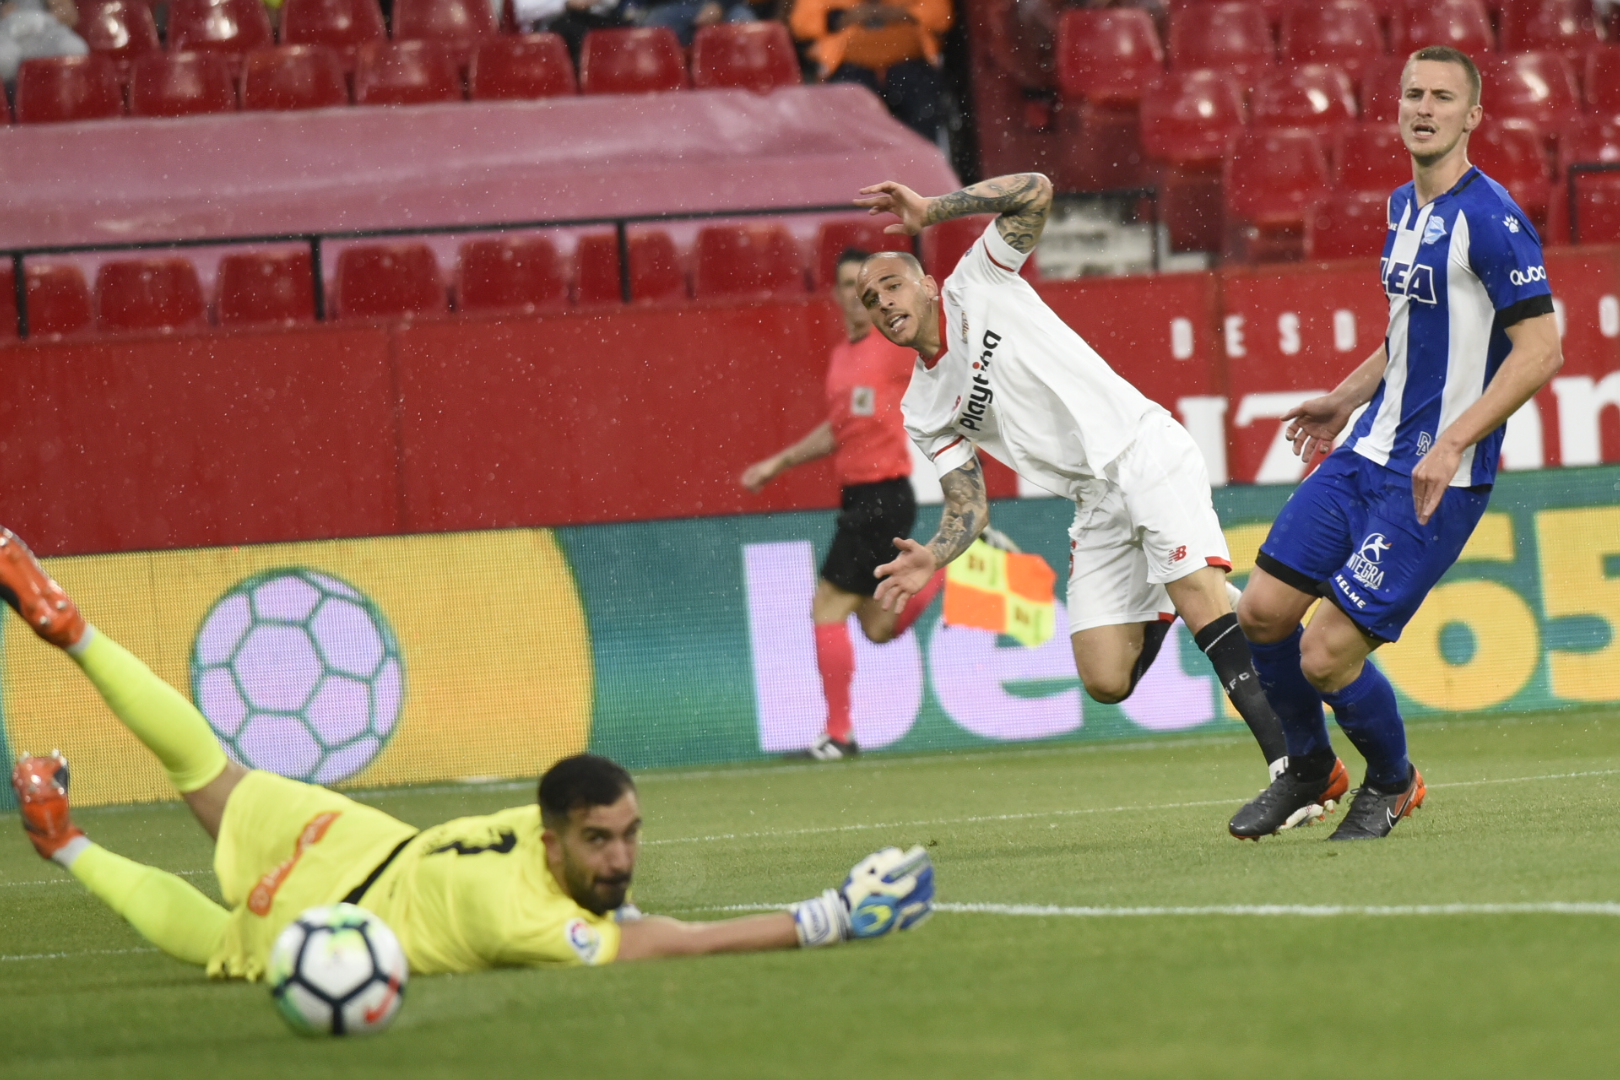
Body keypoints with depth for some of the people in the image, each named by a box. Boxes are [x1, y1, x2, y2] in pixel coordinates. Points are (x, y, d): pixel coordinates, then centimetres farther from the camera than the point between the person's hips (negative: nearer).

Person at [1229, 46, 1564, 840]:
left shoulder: (1490, 219, -15)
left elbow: (1540, 349, -19)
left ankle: (1392, 783, 19)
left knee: (1327, 656, -11)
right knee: (1261, 612, 4)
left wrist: (1451, 446, -25)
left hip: (1436, 480, -8)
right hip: (1366, 453, 8)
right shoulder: (1405, 207, 12)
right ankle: (1309, 771, 28)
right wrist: (1345, 401, 25)